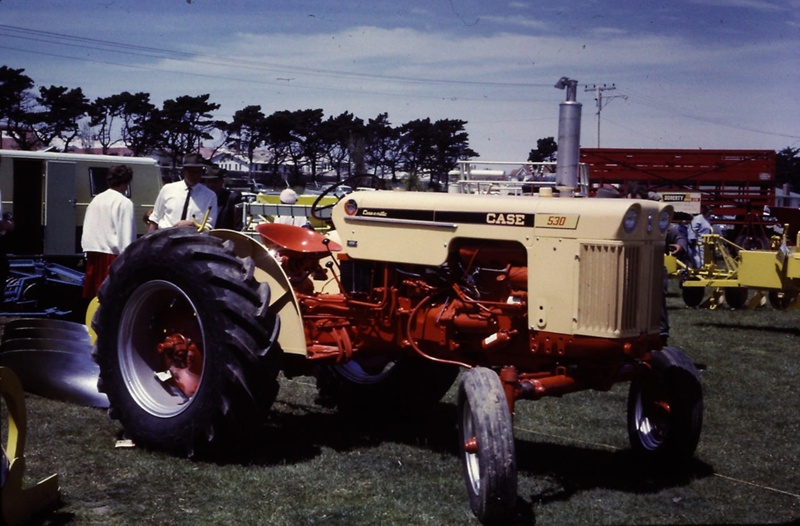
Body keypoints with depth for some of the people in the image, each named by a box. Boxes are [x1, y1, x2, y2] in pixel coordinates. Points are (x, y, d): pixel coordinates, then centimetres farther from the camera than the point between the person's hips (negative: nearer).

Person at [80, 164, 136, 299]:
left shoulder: (96, 200, 11)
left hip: (93, 253, 7)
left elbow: (87, 229, 13)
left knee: (94, 295, 10)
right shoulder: (124, 202, -10)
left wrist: (88, 253, 19)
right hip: (112, 255, -7)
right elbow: (126, 234, -13)